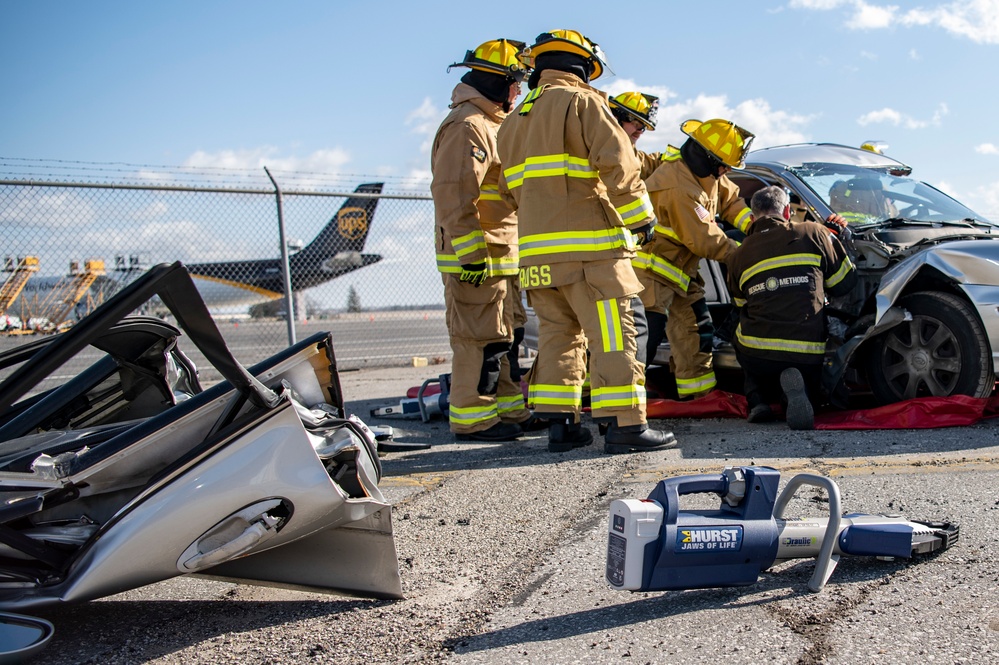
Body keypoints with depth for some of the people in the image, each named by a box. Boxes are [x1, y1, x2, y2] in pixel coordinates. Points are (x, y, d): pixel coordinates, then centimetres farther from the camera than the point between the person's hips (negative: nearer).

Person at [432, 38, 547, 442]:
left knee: (502, 337, 15)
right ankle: (471, 418, 0)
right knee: (480, 338, -7)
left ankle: (509, 408, 23)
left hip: (502, 255, 11)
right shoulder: (466, 126, -13)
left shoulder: (495, 123, 21)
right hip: (477, 257, -11)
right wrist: (470, 252, -25)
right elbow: (453, 194, -21)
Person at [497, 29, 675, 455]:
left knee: (558, 333, 12)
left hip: (537, 251, 7)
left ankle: (560, 424, 12)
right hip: (588, 245, -7)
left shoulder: (514, 119, 22)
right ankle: (624, 426, -8)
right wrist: (640, 217, -7)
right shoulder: (581, 102, -2)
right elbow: (617, 163, -12)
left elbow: (511, 190, 23)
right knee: (613, 334, -6)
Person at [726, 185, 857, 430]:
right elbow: (845, 281, 10)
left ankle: (757, 398, 10)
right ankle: (796, 388, -9)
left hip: (757, 355, 1)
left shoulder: (738, 256, 7)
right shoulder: (814, 233, 3)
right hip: (807, 356, -1)